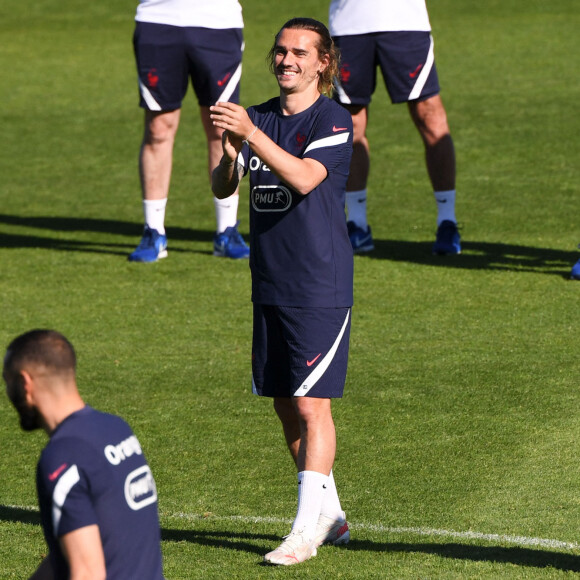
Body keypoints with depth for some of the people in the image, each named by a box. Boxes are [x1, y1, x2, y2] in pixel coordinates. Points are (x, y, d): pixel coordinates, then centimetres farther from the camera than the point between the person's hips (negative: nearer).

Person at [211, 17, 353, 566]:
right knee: (285, 405, 10)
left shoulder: (333, 120, -8)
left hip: (320, 288, -7)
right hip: (270, 286, 7)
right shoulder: (259, 117, 10)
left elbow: (304, 177, -25)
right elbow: (222, 187, 1)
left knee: (312, 404, -9)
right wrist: (226, 146, -20)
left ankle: (306, 529, -8)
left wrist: (249, 133, -34)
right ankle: (330, 515, 22)